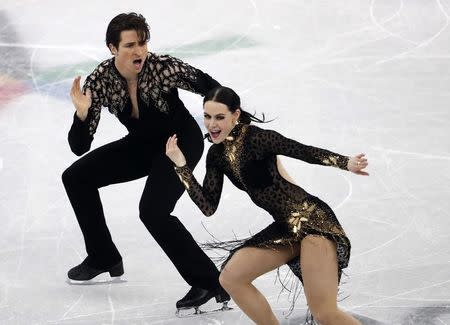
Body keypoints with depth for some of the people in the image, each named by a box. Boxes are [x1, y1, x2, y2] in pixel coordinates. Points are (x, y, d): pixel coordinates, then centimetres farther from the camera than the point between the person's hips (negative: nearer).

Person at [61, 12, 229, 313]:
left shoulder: (163, 68, -30)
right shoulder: (100, 81, -19)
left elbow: (208, 85, -16)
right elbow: (80, 147, -18)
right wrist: (82, 114, -36)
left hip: (182, 140, -6)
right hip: (143, 144, 6)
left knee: (153, 211, -26)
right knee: (76, 177, 6)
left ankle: (210, 282, -17)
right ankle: (104, 258, 22)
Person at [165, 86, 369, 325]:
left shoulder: (256, 138, -17)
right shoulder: (216, 155, 6)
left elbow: (306, 152, -24)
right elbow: (208, 207, 4)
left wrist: (346, 163, -40)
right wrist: (181, 166, -3)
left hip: (312, 219, -8)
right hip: (285, 227, 8)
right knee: (230, 278, 5)